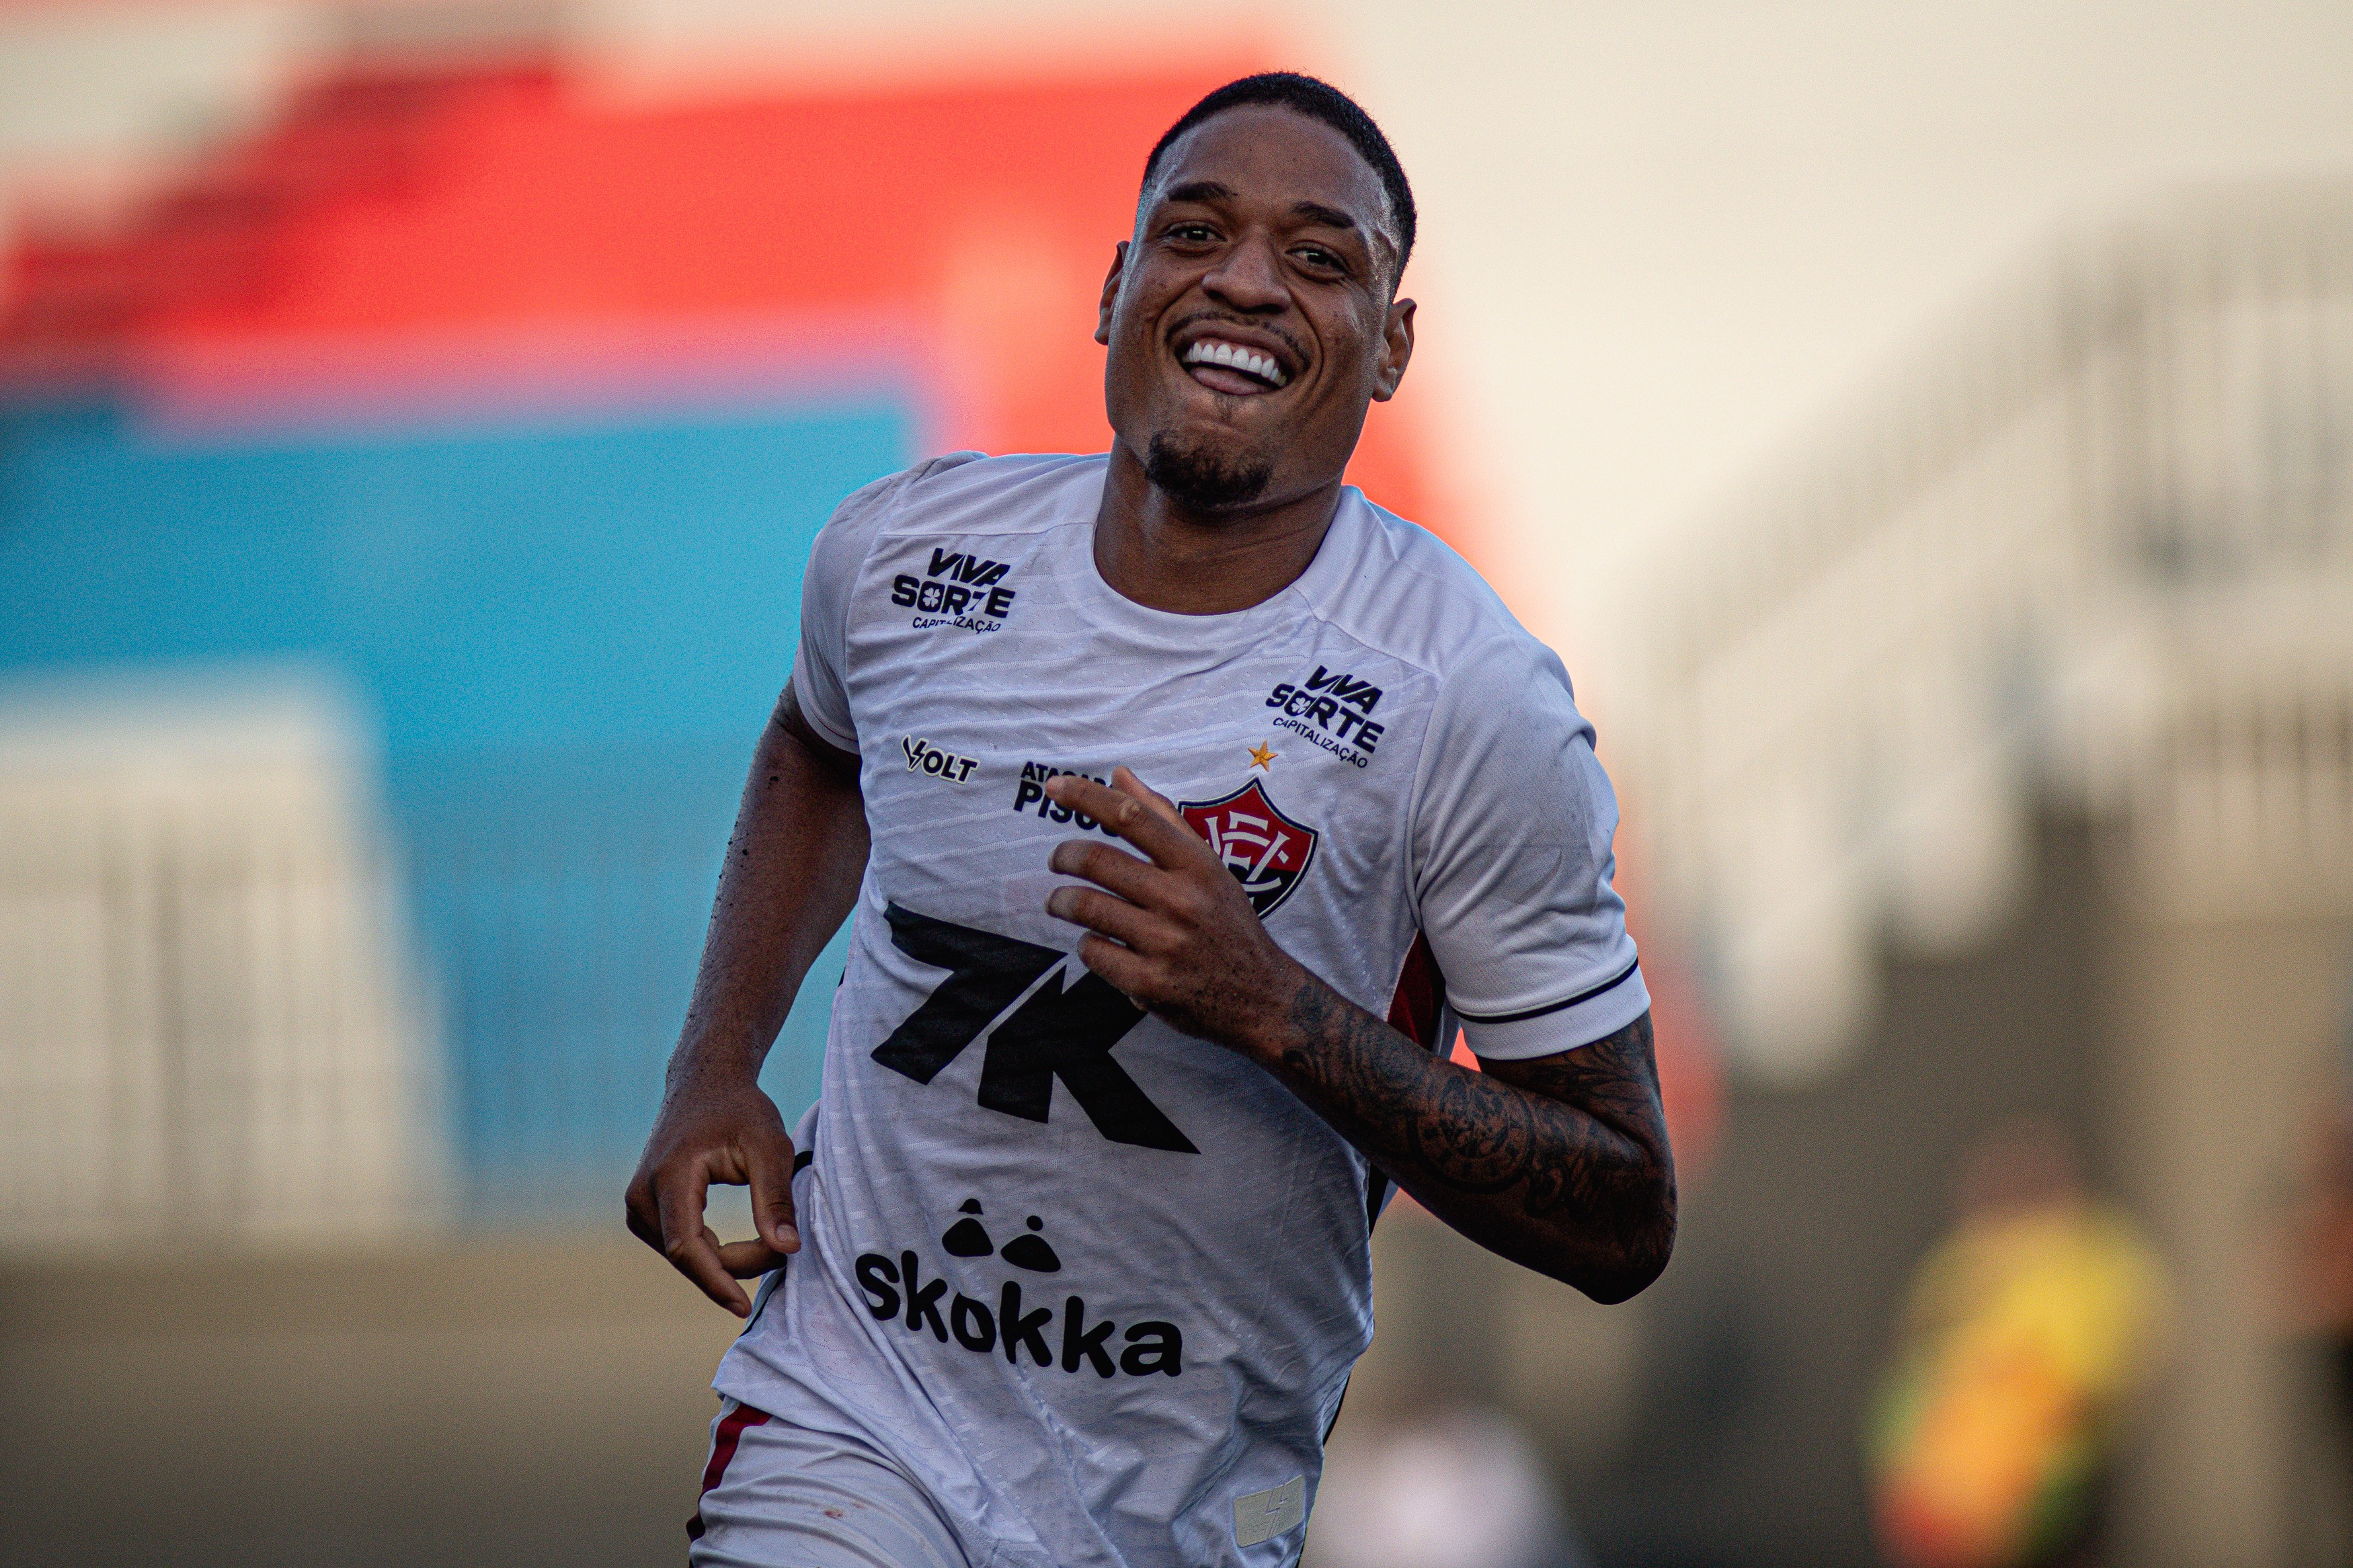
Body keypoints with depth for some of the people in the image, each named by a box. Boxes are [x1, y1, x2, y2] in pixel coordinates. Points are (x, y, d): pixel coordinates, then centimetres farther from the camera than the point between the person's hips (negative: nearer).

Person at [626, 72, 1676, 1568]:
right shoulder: (906, 550, -3)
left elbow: (1626, 1223, -13)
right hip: (850, 1431, 1)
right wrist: (713, 1074, 8)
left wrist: (1273, 1008, -26)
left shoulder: (1475, 703, -15)